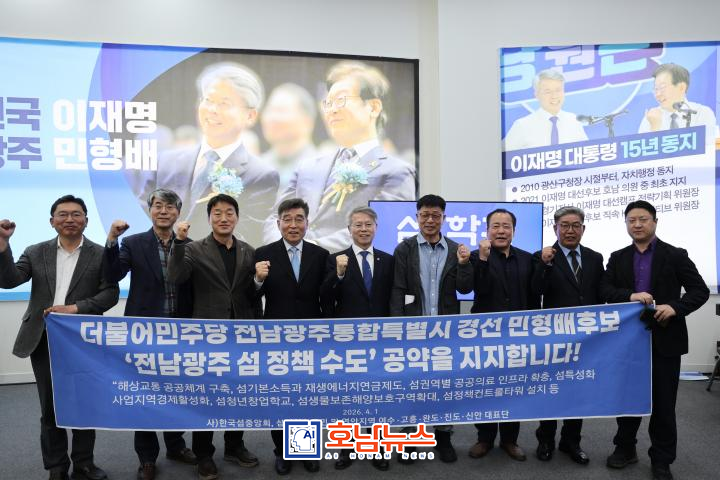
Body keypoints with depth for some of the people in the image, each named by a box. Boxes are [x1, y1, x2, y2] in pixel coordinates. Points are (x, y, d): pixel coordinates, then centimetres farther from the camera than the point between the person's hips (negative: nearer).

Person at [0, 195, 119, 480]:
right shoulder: (36, 253, 7)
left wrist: (76, 308, -17)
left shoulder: (100, 255, 1)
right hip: (44, 341, 2)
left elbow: (111, 293, -5)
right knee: (50, 408, 11)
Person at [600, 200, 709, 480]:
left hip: (665, 339, -2)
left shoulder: (675, 255, -1)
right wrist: (630, 296, -20)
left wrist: (675, 307, -21)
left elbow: (700, 290, -4)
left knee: (663, 402, 7)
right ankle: (625, 448, 29)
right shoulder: (618, 258, 6)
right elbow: (604, 289, -2)